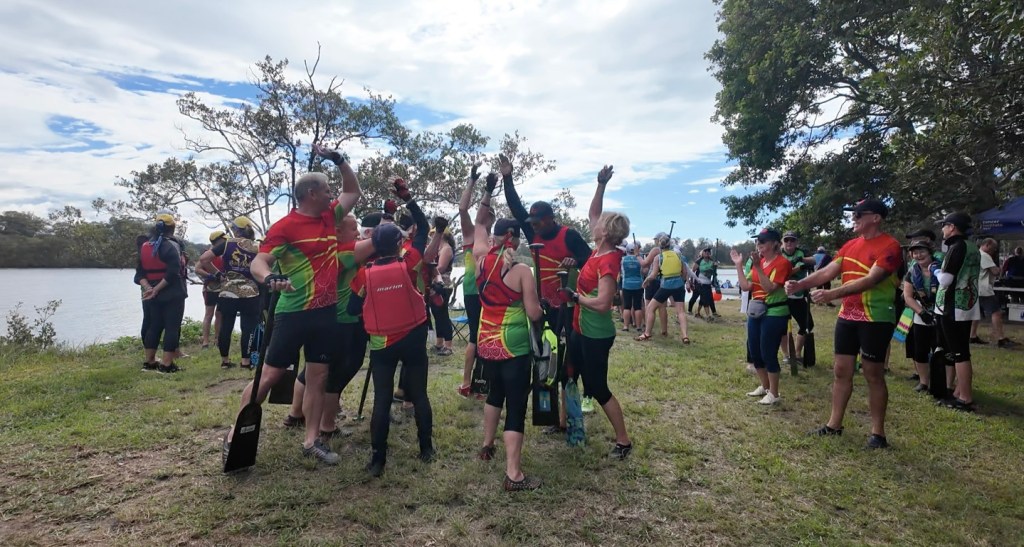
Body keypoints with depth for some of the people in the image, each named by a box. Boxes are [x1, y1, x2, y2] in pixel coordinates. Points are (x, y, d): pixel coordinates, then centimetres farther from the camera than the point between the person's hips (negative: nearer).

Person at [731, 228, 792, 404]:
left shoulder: (782, 262, -13)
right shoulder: (759, 261, 11)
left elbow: (769, 288, -22)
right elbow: (746, 286, 6)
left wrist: (758, 267, -27)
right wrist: (739, 265, 1)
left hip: (774, 314, -8)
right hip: (756, 312, 8)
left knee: (768, 353, -4)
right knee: (754, 351, 13)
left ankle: (774, 393, 11)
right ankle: (764, 386, 30)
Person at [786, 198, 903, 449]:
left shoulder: (890, 246, -13)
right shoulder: (850, 245, 10)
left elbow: (870, 280, -25)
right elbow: (827, 271, 4)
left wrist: (832, 294, -33)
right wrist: (799, 284, -10)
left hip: (876, 319, -7)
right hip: (847, 316, 7)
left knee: (874, 375, 2)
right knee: (841, 371, 11)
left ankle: (878, 432, 16)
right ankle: (834, 424, 21)